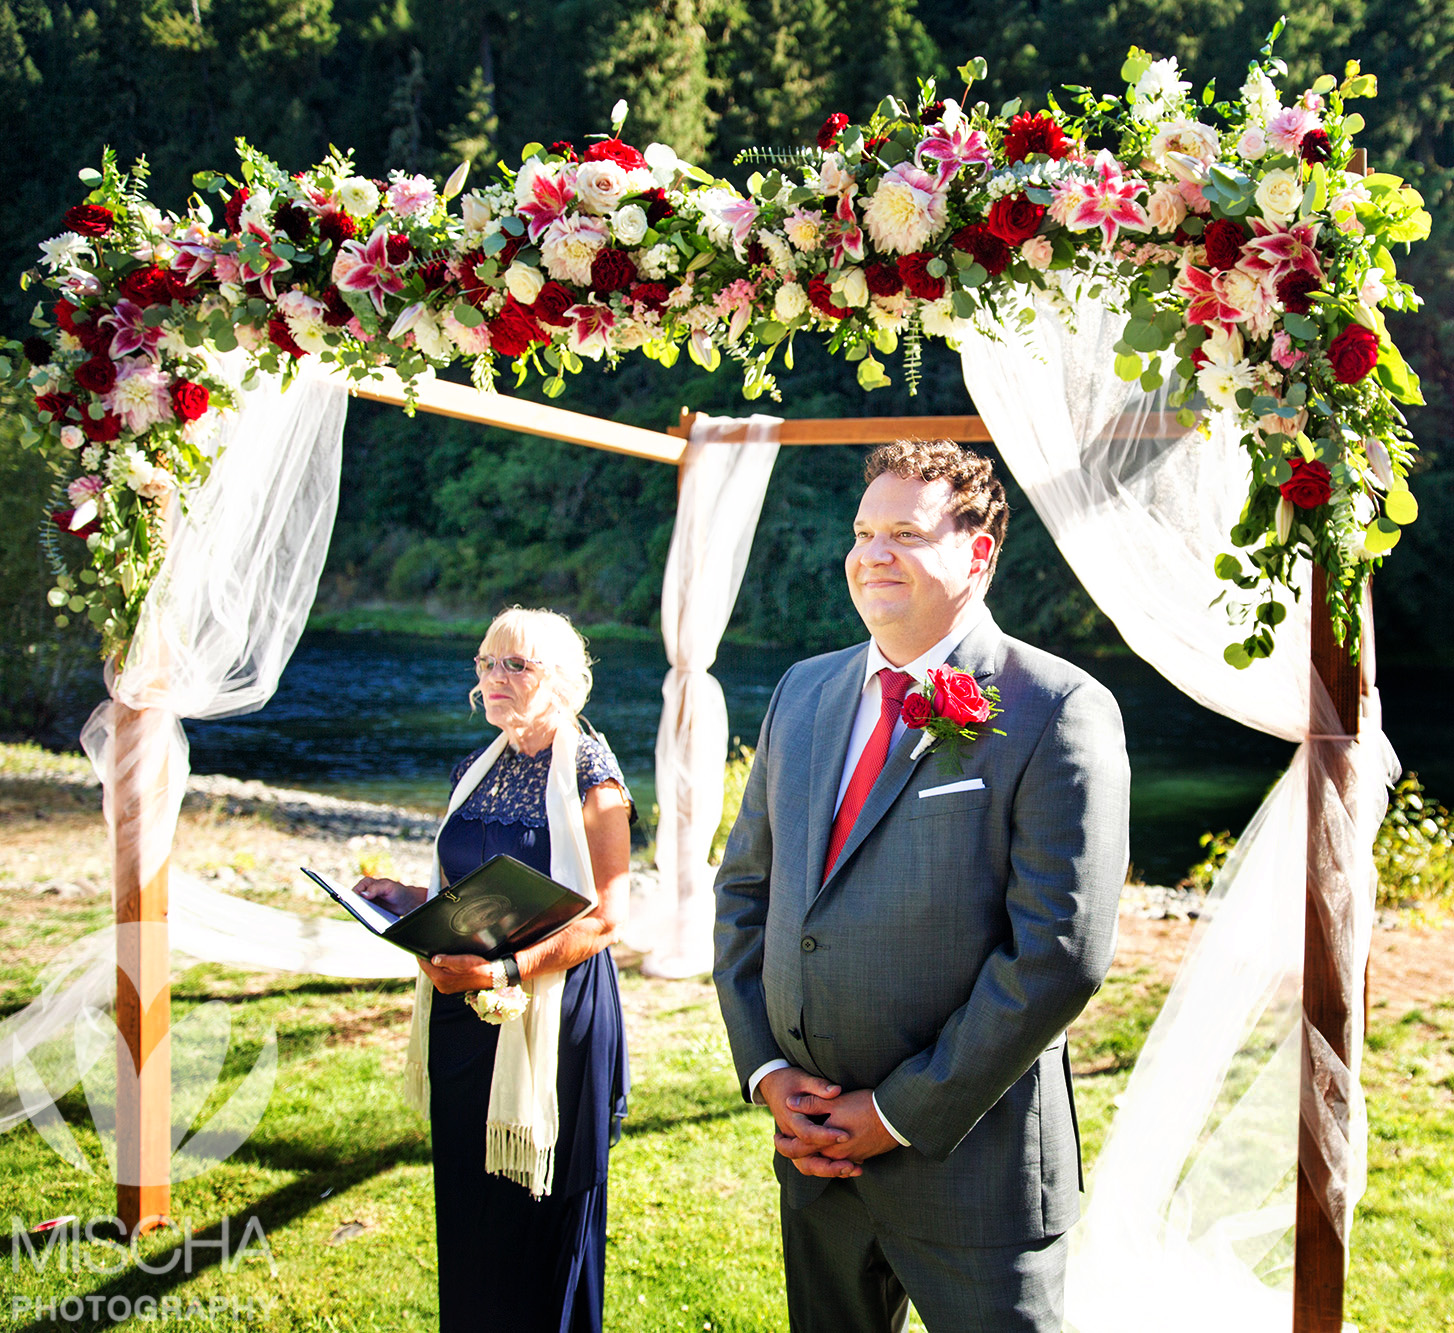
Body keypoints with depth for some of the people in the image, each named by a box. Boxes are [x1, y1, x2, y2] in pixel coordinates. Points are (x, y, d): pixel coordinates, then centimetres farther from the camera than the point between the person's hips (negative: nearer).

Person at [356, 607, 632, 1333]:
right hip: (463, 1013, 6)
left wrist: (506, 970, -25)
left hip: (551, 1016, -6)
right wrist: (407, 899, 1)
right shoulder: (475, 771, 11)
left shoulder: (589, 773, -9)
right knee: (466, 1207, 13)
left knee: (540, 1213, 3)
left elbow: (605, 918, -14)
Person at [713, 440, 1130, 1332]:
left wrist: (899, 1114, -14)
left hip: (973, 1159, -6)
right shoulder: (804, 692, 7)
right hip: (817, 1151, 6)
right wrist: (767, 1070, 0)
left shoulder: (1059, 713, -13)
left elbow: (1062, 954, -18)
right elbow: (745, 888, 12)